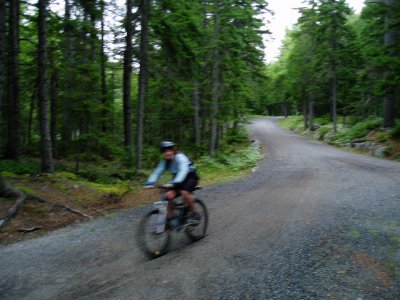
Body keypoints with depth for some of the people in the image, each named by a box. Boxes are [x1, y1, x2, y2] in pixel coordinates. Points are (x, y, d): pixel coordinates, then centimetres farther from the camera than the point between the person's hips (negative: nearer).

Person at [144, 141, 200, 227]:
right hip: (178, 180, 6)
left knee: (184, 192, -32)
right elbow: (157, 172, -14)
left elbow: (183, 171, -41)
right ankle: (170, 218, -1)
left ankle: (194, 214, -13)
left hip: (190, 177, -6)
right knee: (169, 195, -16)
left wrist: (174, 183, -55)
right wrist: (149, 183, -31)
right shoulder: (165, 161, -6)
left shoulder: (180, 157, -26)